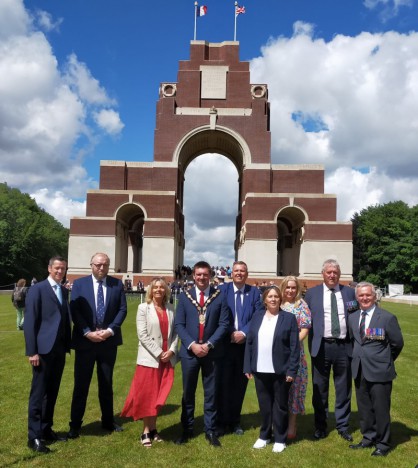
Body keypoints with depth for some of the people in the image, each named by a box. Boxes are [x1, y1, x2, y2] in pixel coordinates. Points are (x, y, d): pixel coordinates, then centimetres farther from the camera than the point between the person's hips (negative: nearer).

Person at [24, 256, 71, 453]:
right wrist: (32, 351, -15)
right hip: (44, 349, -6)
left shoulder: (64, 291, 13)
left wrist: (67, 345, 9)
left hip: (60, 349, 6)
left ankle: (46, 429, 24)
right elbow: (29, 322, -10)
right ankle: (34, 436, 9)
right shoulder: (37, 289, -7)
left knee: (52, 392, 13)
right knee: (39, 393, 1)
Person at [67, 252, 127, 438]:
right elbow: (74, 311, -6)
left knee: (107, 383, 14)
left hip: (109, 341, 2)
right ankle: (75, 425, 18)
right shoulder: (79, 283, -1)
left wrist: (110, 330, -12)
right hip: (85, 340, -1)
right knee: (81, 384, 6)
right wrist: (87, 332, -15)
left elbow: (122, 309, -1)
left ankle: (108, 421, 27)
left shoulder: (117, 284, 2)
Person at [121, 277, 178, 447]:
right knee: (147, 395, 2)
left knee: (159, 395, 10)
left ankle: (153, 429, 21)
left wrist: (172, 350, -9)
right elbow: (142, 335, -10)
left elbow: (175, 332, 7)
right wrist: (158, 353, -13)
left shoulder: (170, 309, 7)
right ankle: (146, 431, 13)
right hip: (149, 358, -4)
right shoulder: (143, 308, -4)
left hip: (167, 359, 4)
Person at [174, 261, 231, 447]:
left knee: (211, 393, 9)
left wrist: (209, 344, -13)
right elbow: (179, 324, -1)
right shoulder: (184, 296, 2)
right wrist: (191, 345, -13)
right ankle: (187, 429, 25)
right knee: (188, 392, 11)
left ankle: (210, 430, 22)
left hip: (212, 352, -1)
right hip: (189, 351, 1)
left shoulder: (220, 296, -2)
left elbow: (224, 323, -4)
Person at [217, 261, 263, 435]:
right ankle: (222, 422, 17)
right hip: (226, 343, -1)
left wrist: (244, 333, -13)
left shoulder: (254, 292, 5)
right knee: (224, 383, 3)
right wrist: (231, 334, -12)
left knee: (240, 383, 10)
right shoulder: (222, 290, 0)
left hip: (245, 345, 2)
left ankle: (235, 422, 24)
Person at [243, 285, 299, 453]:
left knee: (280, 405, 8)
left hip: (280, 371, -3)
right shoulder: (257, 317, 7)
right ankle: (264, 435, 29)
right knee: (264, 404, 14)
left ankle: (280, 439, 22)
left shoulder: (289, 318, -3)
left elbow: (294, 346, -6)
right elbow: (249, 342, 7)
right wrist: (247, 367, 2)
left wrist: (292, 370, -12)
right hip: (260, 370, 3)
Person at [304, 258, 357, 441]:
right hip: (321, 346, -1)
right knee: (320, 389, 9)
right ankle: (320, 426, 24)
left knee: (343, 388, 11)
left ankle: (343, 426, 26)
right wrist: (311, 345, -5)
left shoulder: (349, 292, 7)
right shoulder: (312, 293, 3)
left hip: (344, 346, 1)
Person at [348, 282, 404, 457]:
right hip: (360, 370, 5)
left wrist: (385, 360, 7)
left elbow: (398, 343, -2)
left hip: (380, 371, -5)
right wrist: (359, 357, 8)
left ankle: (383, 444, 21)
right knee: (364, 408, 16)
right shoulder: (352, 318, 6)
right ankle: (368, 438, 32)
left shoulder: (387, 318, -11)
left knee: (381, 409, 4)